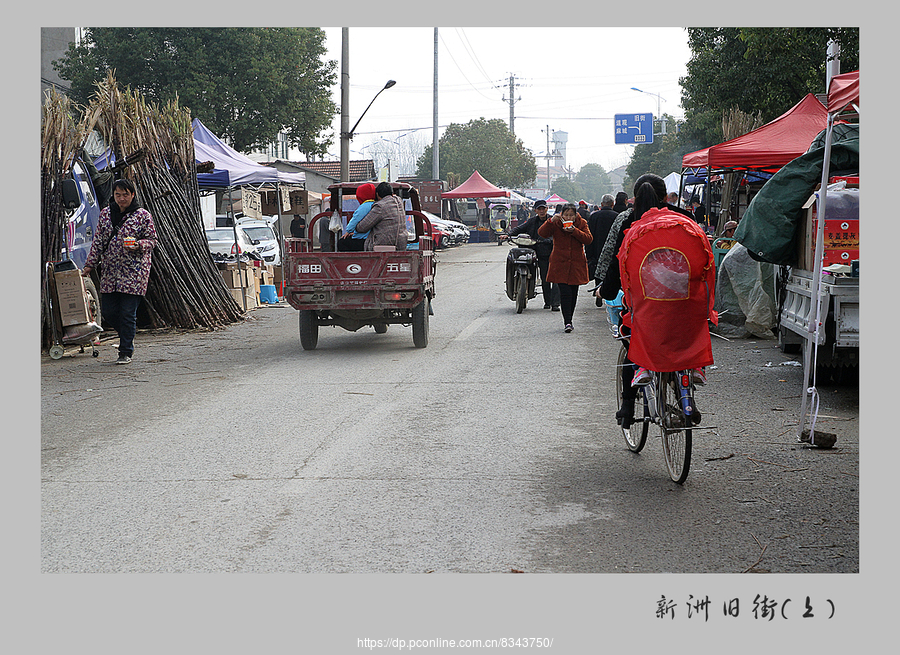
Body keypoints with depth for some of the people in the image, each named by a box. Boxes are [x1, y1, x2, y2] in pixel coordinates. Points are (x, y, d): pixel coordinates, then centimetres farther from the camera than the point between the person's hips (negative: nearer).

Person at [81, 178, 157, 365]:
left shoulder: (143, 215, -2)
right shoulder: (106, 213, 11)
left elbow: (152, 240, 1)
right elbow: (98, 241, 14)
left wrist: (138, 246, -19)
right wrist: (90, 264, 12)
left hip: (134, 271, -5)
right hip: (109, 271, 5)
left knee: (128, 313, -5)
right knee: (108, 312, 4)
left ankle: (126, 353, 5)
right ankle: (127, 336, 31)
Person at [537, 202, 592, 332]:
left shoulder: (581, 223, 3)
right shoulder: (556, 223, -2)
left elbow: (588, 239, -8)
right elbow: (542, 233, -12)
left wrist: (574, 231, -21)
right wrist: (551, 221, -26)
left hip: (576, 263, 2)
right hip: (560, 263, -2)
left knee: (573, 292, 7)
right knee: (564, 292, -13)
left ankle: (568, 320, 21)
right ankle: (567, 321, -13)